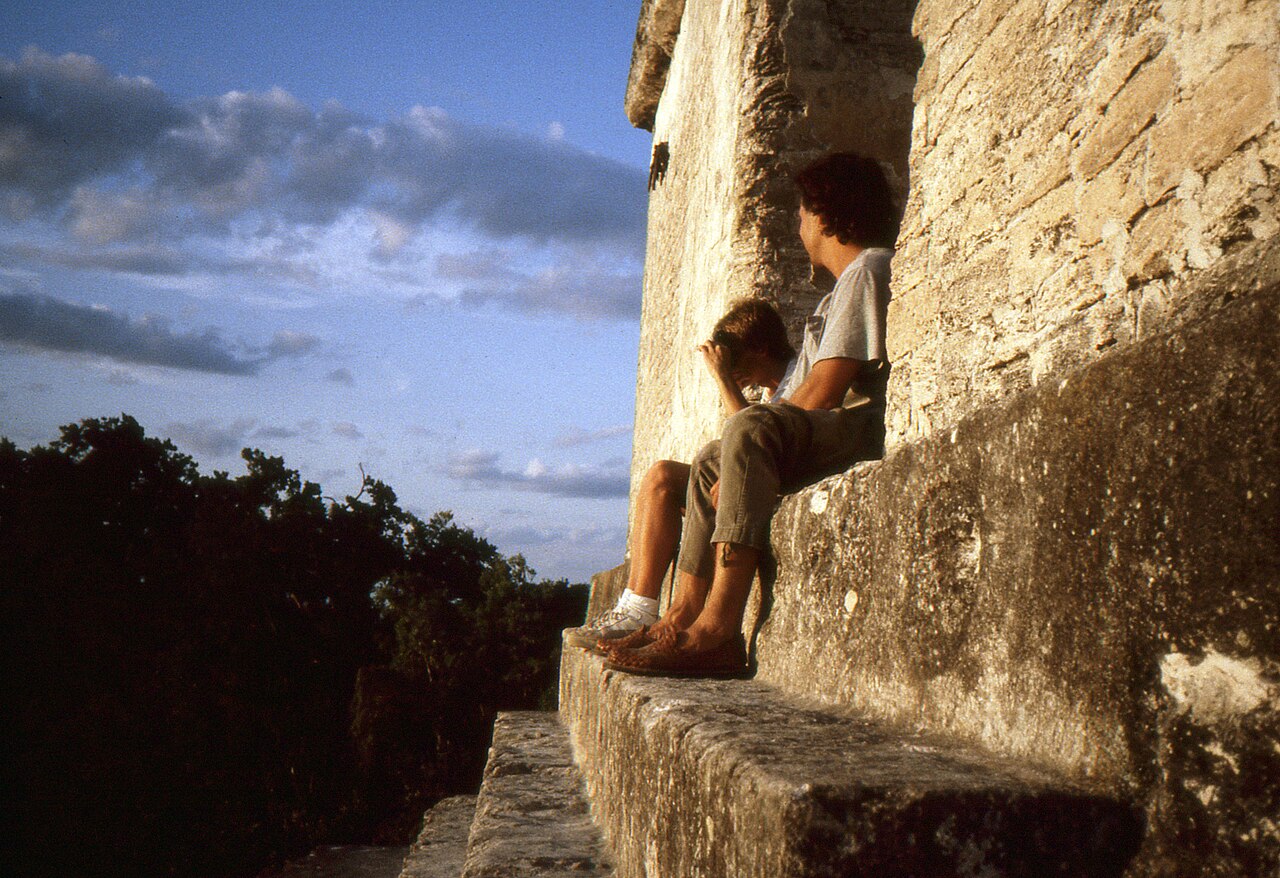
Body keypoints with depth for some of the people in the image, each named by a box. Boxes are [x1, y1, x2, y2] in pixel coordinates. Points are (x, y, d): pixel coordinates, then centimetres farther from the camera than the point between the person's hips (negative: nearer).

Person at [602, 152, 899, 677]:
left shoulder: (869, 270, -7)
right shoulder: (849, 282, 26)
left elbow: (821, 394, -18)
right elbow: (814, 391, 18)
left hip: (870, 432, -11)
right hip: (831, 441, 11)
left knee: (752, 427, -33)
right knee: (710, 462, 17)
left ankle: (717, 632, -40)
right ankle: (685, 613, 6)